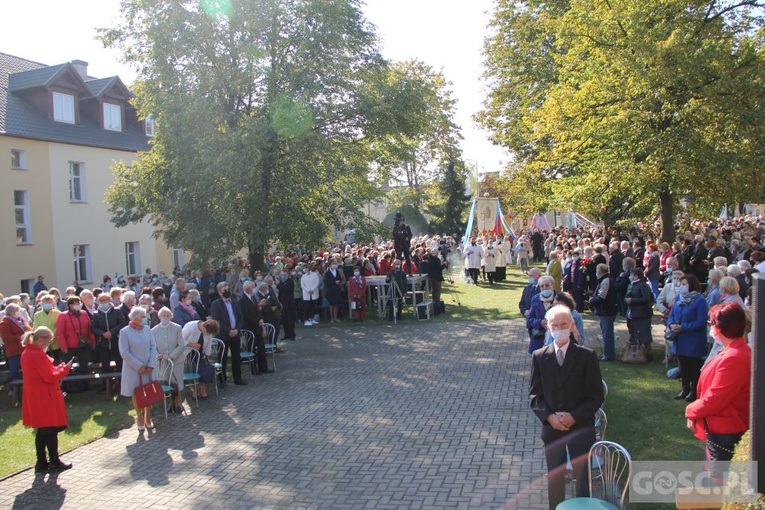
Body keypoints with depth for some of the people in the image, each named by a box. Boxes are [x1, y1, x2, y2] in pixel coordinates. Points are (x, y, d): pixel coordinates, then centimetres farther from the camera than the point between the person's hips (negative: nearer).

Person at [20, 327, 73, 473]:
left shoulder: (27, 353, 9)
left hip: (34, 399, 10)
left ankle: (41, 463, 23)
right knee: (51, 431, 2)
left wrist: (57, 368, 8)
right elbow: (49, 377, -19)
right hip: (45, 399, -10)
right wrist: (64, 369, -6)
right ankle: (54, 463, 11)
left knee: (41, 432, 16)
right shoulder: (38, 355, -21)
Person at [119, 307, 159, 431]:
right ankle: (139, 417, 25)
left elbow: (153, 347, 0)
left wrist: (151, 365, -9)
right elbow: (125, 352, -12)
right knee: (136, 394, 8)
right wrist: (139, 366, -14)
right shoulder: (125, 332, -10)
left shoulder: (147, 329, 0)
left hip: (148, 368, 3)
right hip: (134, 369, -3)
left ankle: (148, 418, 25)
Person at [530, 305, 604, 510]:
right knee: (554, 478, 13)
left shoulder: (587, 356, -8)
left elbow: (596, 396, -7)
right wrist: (549, 416, -15)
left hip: (581, 428, -1)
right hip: (551, 428, 2)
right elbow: (534, 394, 0)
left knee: (583, 477, 12)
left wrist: (574, 417, -17)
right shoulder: (539, 357, -3)